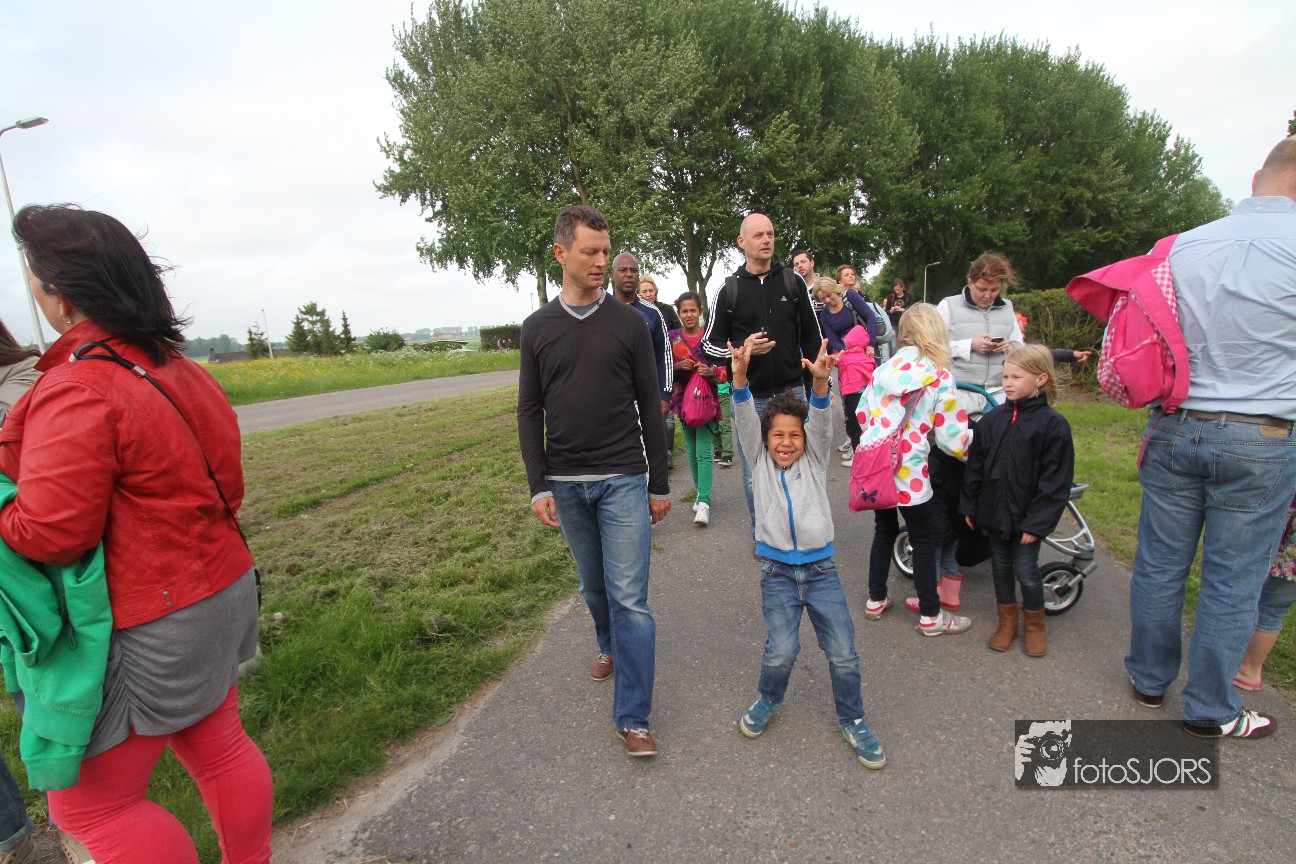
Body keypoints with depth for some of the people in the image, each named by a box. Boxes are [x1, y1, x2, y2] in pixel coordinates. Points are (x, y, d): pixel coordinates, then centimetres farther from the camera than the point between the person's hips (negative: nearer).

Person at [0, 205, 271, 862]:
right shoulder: (181, 372, 4)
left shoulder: (77, 392, -23)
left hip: (145, 633, -8)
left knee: (91, 803, 13)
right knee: (218, 747, 23)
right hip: (222, 593, 8)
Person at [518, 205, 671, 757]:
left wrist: (659, 484, 2)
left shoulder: (627, 322, 0)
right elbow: (529, 412, 5)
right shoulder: (538, 328, 5)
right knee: (593, 585, 18)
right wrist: (538, 486, -3)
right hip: (566, 484, 3)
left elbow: (650, 406, 2)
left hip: (624, 480, -2)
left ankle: (632, 717, 7)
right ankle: (610, 646, 47)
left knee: (629, 597, -5)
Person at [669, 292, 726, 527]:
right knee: (692, 451, 12)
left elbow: (724, 368, -1)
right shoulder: (673, 337, 3)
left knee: (704, 451, -10)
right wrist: (679, 366, -13)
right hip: (683, 399, 3)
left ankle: (704, 502, -11)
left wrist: (711, 372, -21)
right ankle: (701, 492, 28)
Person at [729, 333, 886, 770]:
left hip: (821, 568, 1)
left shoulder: (814, 459, 5)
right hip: (777, 571, -1)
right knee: (781, 651, -13)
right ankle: (768, 699, 20)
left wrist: (819, 381, -34)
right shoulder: (760, 459, 5)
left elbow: (821, 422, -14)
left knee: (844, 654, -1)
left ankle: (852, 721, 26)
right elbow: (745, 418, -12)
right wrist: (740, 373, -29)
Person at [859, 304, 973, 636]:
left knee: (884, 529, 22)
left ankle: (875, 600, 34)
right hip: (907, 472, -5)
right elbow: (952, 438, -7)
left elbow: (862, 415, 13)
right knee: (924, 539, 12)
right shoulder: (939, 376, -8)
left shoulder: (883, 370, 6)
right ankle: (930, 616, 25)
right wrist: (978, 440, 12)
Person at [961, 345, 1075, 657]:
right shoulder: (992, 420, 2)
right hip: (993, 512, 4)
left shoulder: (1053, 424, -11)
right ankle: (1007, 621, 32)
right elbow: (975, 467, 7)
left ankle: (1034, 624, 29)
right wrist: (970, 507, 6)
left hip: (1027, 517, -4)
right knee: (1000, 566, 14)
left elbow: (1056, 482, -11)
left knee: (1026, 569, 5)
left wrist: (1036, 523, -14)